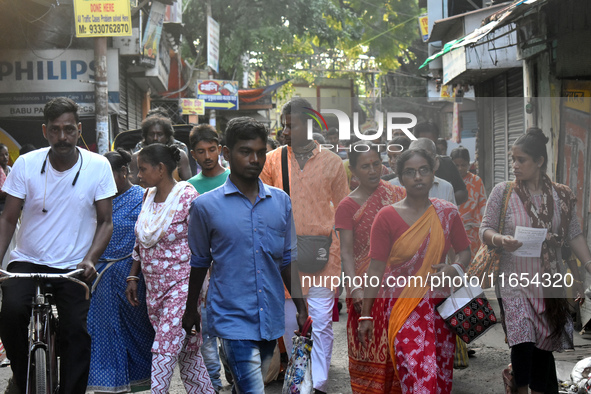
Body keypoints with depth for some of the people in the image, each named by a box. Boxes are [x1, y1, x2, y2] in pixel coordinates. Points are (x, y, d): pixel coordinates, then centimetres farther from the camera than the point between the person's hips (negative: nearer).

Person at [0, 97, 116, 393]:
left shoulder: (98, 166, -5)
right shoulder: (26, 164, -5)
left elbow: (105, 221, 0)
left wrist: (90, 259, -16)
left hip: (73, 268, 0)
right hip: (27, 261, 0)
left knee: (76, 330, -14)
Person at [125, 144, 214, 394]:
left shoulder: (187, 197, -13)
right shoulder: (149, 196, 10)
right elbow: (140, 243, 20)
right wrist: (133, 277, 15)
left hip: (181, 285, -7)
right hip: (155, 286, 7)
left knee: (164, 349, -10)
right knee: (186, 349, 11)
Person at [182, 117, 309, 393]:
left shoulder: (281, 202, 6)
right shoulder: (206, 206, -4)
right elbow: (199, 263, 8)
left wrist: (301, 306, 12)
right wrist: (190, 310, 14)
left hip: (272, 319, 4)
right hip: (233, 319, -4)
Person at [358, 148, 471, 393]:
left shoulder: (448, 213, 4)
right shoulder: (387, 217, -4)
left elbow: (465, 251, 14)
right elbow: (375, 269, -4)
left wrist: (455, 269, -10)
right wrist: (366, 315, -4)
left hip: (438, 304, 4)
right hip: (402, 306, -3)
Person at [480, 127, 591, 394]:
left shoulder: (561, 195, 4)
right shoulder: (503, 192, -1)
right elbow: (485, 230, 0)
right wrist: (501, 240, -22)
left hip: (550, 281, 2)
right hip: (515, 280, -2)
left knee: (544, 346, 6)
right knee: (523, 342, -14)